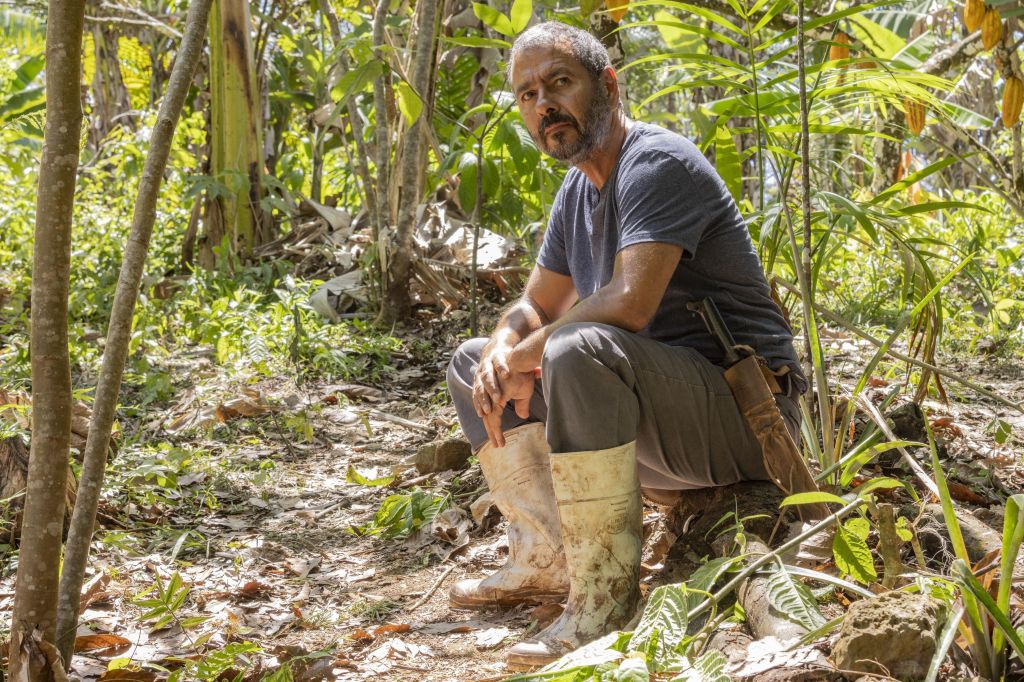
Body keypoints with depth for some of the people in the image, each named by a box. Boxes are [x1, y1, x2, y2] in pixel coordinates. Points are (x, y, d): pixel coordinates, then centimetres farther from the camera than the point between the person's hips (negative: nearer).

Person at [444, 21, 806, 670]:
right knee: (474, 363, 13)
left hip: (742, 411, -10)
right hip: (661, 427, 10)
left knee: (577, 350, -37)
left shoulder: (658, 163, -16)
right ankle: (546, 560, 4)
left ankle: (605, 603, -30)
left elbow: (629, 304, -30)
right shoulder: (579, 189, 14)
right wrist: (501, 352, -8)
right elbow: (533, 307, 17)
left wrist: (523, 356, -16)